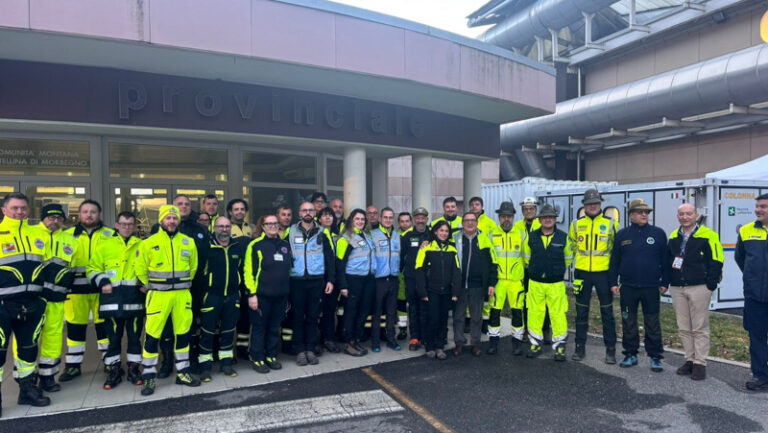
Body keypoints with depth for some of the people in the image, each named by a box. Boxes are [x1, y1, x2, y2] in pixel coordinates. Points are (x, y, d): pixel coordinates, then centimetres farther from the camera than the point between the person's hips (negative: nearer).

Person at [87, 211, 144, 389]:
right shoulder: (105, 246, 6)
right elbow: (92, 268, 10)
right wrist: (102, 282, -5)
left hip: (135, 300, 1)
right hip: (113, 300, 0)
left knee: (134, 336, 7)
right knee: (113, 337, 6)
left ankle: (133, 368, 19)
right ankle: (114, 370, 17)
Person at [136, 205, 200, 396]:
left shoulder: (189, 242, 5)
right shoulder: (149, 243, -3)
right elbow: (140, 268, 5)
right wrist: (149, 286, 10)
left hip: (182, 294, 3)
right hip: (158, 295, -3)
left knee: (183, 333, 10)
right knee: (152, 335, 0)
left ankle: (183, 372, 23)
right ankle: (149, 377, 13)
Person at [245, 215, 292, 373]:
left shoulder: (286, 245, 10)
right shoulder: (256, 245, -6)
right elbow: (249, 271, -9)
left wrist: (288, 291, 16)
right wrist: (251, 294, -14)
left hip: (281, 295, 5)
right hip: (261, 295, -5)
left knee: (275, 327, 14)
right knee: (259, 327, 5)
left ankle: (271, 356, 27)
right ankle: (257, 359, 17)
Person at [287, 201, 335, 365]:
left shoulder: (322, 233, 6)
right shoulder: (291, 232, 4)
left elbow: (330, 258, 6)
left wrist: (330, 280, 0)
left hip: (317, 281, 1)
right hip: (297, 281, -1)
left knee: (313, 316, 6)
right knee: (298, 317, 5)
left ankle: (311, 349, 17)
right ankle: (300, 350, 15)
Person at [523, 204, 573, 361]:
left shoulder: (563, 237, -2)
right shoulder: (531, 237, 1)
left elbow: (568, 258, 13)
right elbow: (526, 257, 16)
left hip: (556, 284, -1)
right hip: (535, 283, 2)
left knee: (558, 315, 1)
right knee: (535, 314, 6)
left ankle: (559, 347, 14)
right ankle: (535, 344, 20)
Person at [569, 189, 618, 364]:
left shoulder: (611, 224, -2)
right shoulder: (576, 224, 4)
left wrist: (611, 262, 9)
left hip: (603, 273, -2)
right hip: (582, 273, 2)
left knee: (607, 312, 4)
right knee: (581, 312, 8)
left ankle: (610, 349, 15)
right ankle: (580, 347, 19)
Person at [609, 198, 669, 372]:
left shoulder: (658, 233, 2)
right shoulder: (622, 235, 5)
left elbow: (665, 260, 5)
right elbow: (614, 261, 8)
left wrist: (664, 282, 3)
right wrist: (613, 282, 4)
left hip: (651, 287, -1)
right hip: (628, 288, 1)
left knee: (652, 324, 4)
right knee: (628, 323, 8)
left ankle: (655, 357, 15)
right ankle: (630, 355, 20)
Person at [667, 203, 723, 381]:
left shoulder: (708, 236, -5)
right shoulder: (673, 237, 13)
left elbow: (716, 262, -7)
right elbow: (667, 261, 19)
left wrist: (710, 285, -11)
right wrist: (669, 281, 9)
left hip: (699, 288, -5)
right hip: (677, 289, 6)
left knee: (700, 328, 1)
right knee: (683, 328, 10)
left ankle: (700, 363, 9)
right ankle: (690, 360, 20)